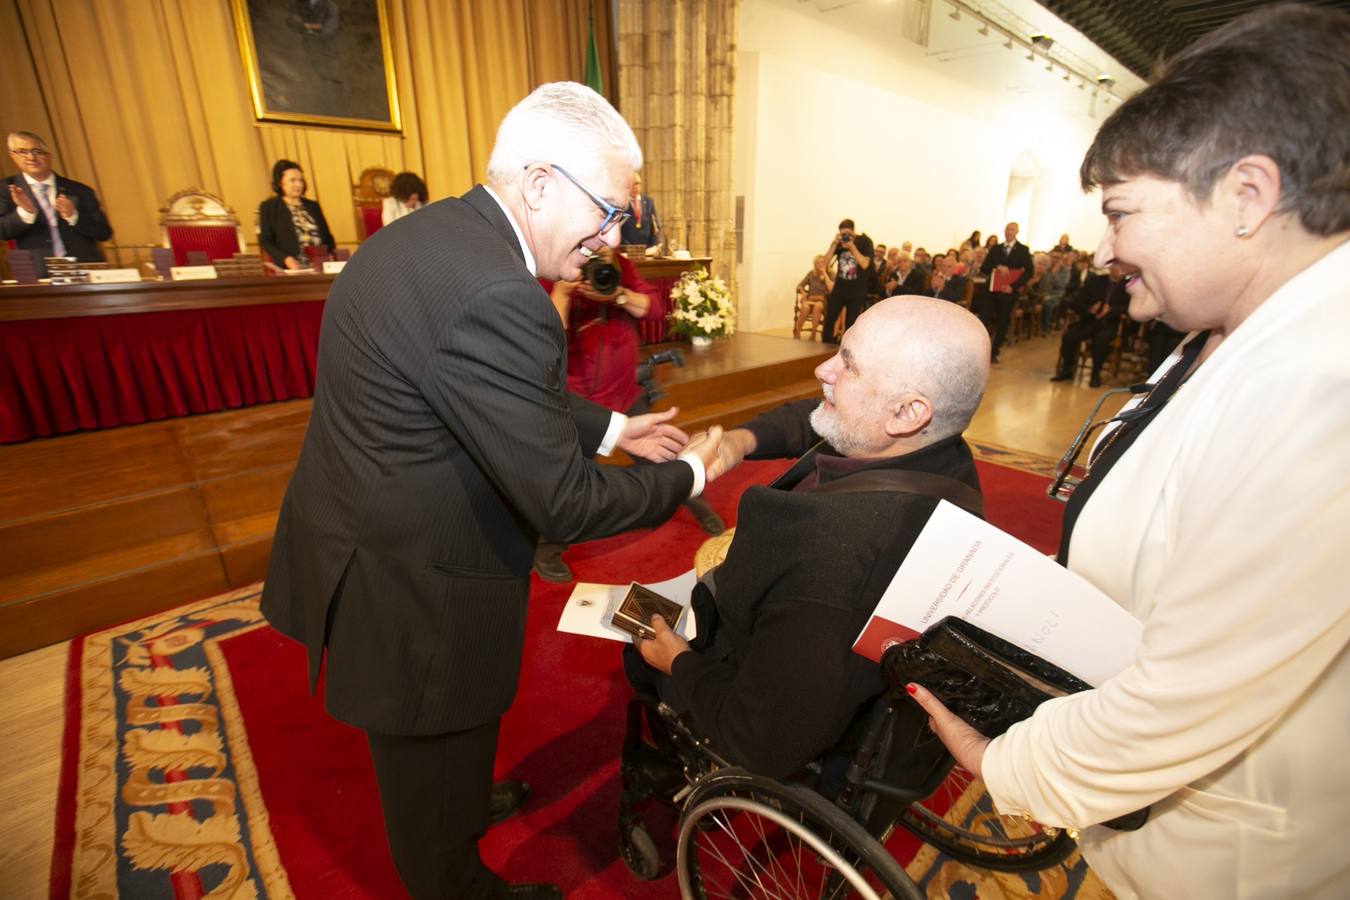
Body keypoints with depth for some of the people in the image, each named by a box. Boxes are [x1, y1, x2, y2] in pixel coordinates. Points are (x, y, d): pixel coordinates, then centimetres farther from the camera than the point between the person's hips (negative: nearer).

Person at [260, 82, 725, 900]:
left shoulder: (436, 234, 1)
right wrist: (686, 477, -11)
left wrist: (610, 426, 8)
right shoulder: (495, 295, -31)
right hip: (410, 596, -9)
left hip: (368, 549, 9)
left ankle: (462, 803, 63)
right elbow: (564, 502, -26)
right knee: (436, 763, 21)